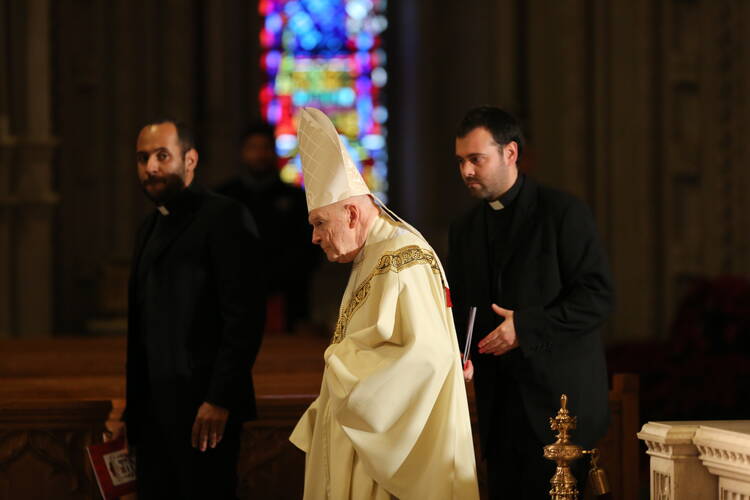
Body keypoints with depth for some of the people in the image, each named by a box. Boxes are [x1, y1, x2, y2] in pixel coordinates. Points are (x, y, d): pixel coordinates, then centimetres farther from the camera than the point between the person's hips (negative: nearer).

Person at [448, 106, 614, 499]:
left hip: (557, 395, -6)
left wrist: (526, 326, -18)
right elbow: (460, 308, 19)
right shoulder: (464, 229, 15)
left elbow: (598, 296, -11)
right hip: (498, 402, 6)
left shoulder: (563, 213, -5)